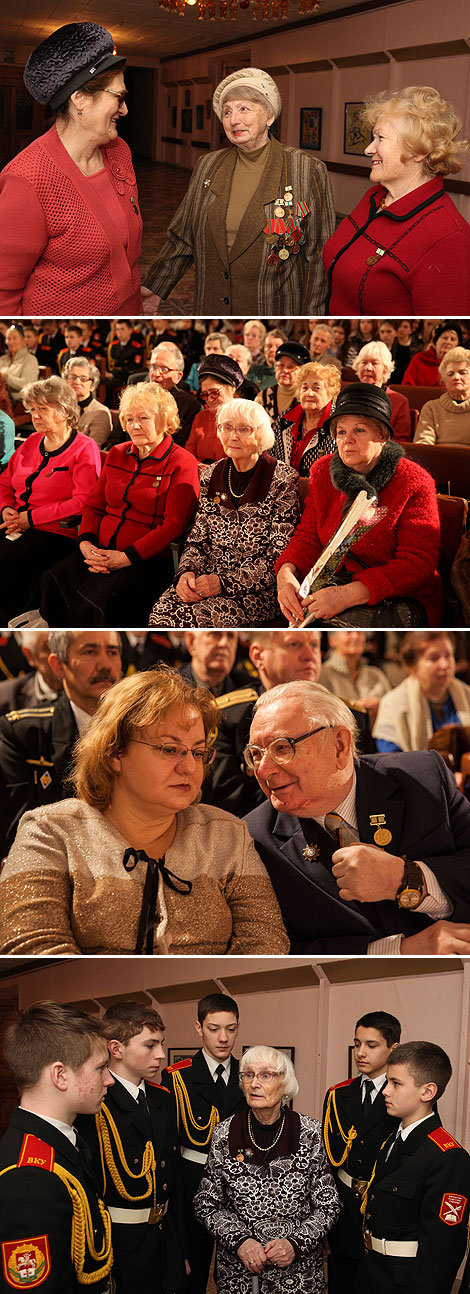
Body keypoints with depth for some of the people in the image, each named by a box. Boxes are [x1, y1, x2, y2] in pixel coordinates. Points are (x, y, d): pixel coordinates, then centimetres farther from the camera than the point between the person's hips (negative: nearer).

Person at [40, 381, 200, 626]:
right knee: (54, 583, -22)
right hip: (100, 551, 6)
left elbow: (173, 525, -9)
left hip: (148, 560, -6)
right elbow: (94, 504, 21)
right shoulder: (117, 454, 19)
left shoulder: (181, 463, -1)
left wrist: (127, 557, -15)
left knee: (102, 600, -32)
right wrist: (85, 542, 0)